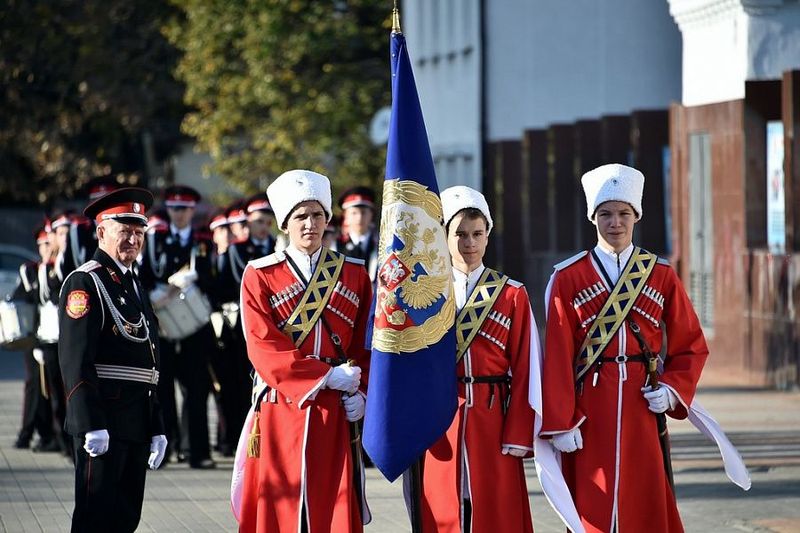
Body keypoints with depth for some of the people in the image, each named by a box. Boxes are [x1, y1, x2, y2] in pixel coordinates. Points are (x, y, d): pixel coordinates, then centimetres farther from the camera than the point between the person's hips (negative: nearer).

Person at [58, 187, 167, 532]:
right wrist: (91, 426, -23)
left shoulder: (134, 286, 20)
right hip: (102, 418, -9)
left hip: (137, 422, 9)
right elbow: (75, 359, -17)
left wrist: (156, 427, 18)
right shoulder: (85, 283, -8)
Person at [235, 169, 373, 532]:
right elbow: (264, 349, -8)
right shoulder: (260, 276, 1)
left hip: (335, 416, 2)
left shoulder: (354, 274, 10)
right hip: (279, 414, -2)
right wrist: (326, 376, -14)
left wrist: (359, 392, -6)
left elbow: (367, 343, 10)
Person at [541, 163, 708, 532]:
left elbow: (692, 346, 11)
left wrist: (672, 390, -6)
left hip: (643, 406, 2)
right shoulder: (567, 278, 1)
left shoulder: (662, 276, 7)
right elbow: (557, 355, -3)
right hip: (589, 410, -1)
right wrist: (559, 424, -8)